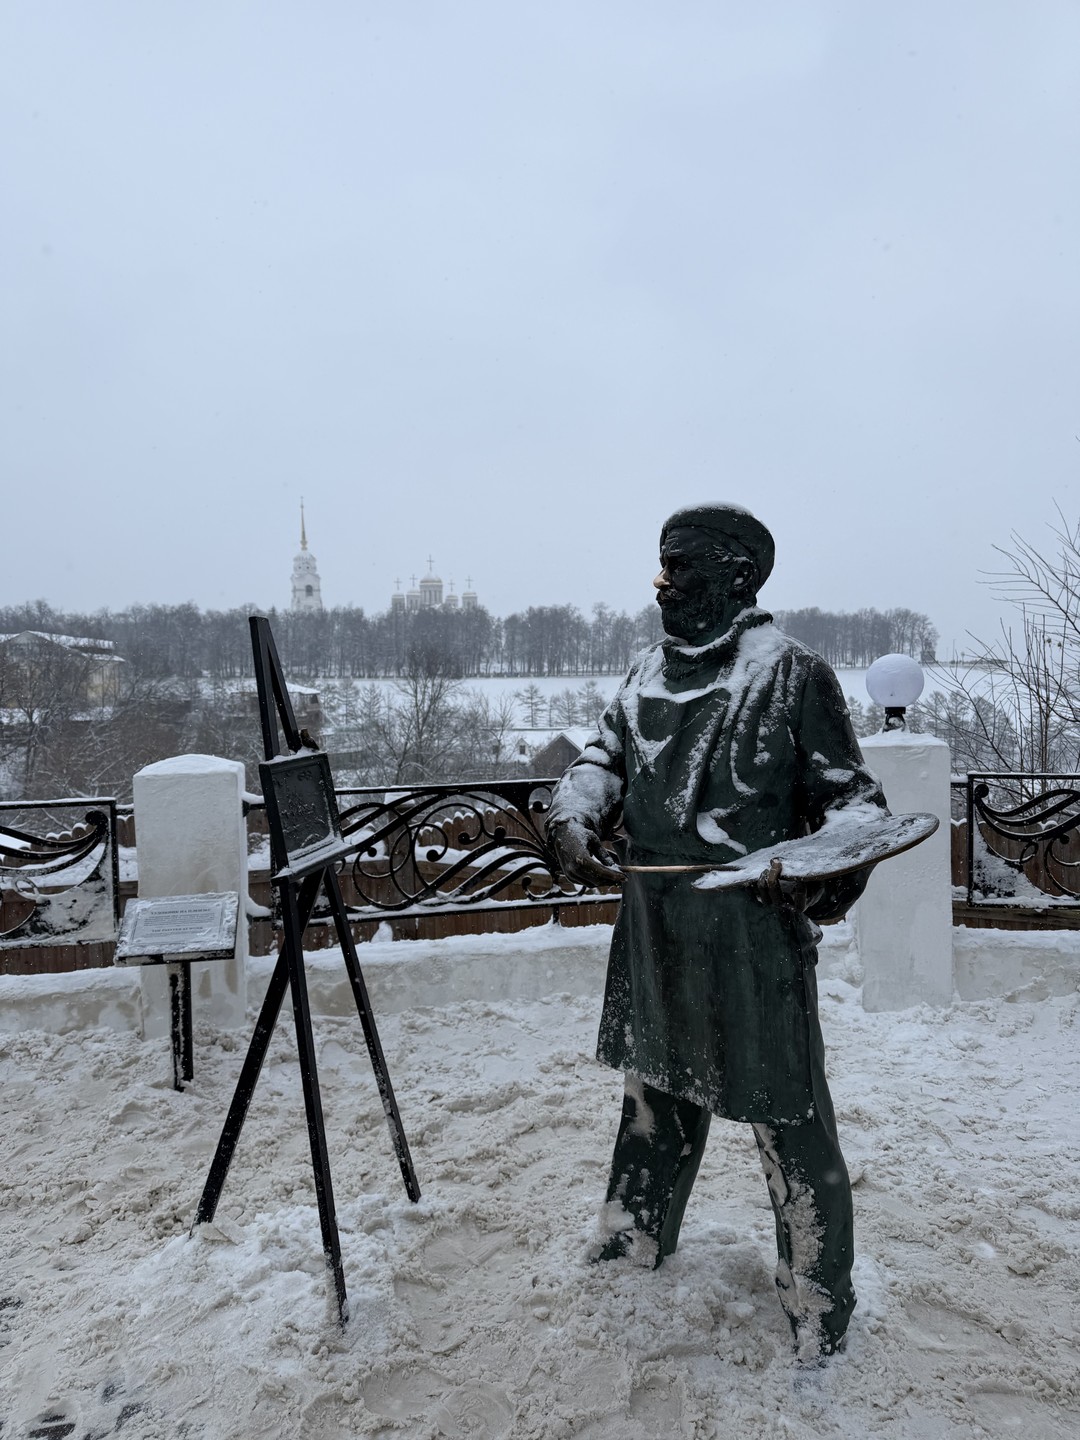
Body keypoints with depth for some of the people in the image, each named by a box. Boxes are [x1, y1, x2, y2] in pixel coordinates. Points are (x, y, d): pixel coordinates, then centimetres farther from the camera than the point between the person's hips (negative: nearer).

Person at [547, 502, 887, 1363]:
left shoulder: (791, 674, -12)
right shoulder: (650, 673, 8)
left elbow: (852, 795, -9)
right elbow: (605, 757, 14)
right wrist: (574, 817, -6)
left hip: (755, 940, -6)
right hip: (655, 933, 7)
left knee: (788, 1119, 7)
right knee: (654, 1087, 24)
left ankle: (820, 1298, 31)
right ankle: (638, 1235, 48)